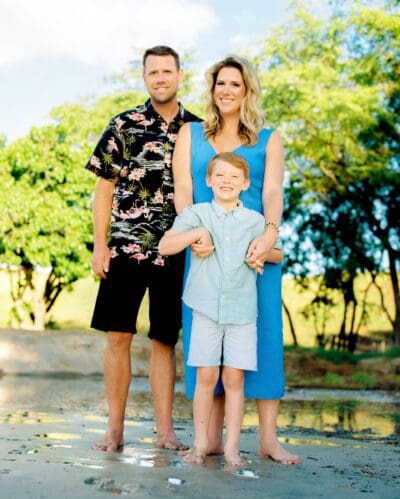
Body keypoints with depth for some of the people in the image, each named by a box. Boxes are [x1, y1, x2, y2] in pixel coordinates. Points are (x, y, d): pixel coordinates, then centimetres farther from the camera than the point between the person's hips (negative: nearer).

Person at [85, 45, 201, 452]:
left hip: (177, 251, 1)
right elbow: (104, 188, 3)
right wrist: (99, 245, -4)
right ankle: (115, 429, 9)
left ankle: (164, 430, 14)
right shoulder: (124, 125, 4)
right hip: (126, 247, -1)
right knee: (118, 336, -1)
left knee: (164, 340, 7)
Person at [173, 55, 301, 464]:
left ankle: (268, 439, 1)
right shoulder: (191, 134, 15)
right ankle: (212, 437, 5)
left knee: (262, 333, -4)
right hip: (205, 249, 1)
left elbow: (273, 192, -2)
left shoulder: (268, 139, 12)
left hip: (254, 250, -1)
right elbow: (183, 189, 3)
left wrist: (269, 235, -21)